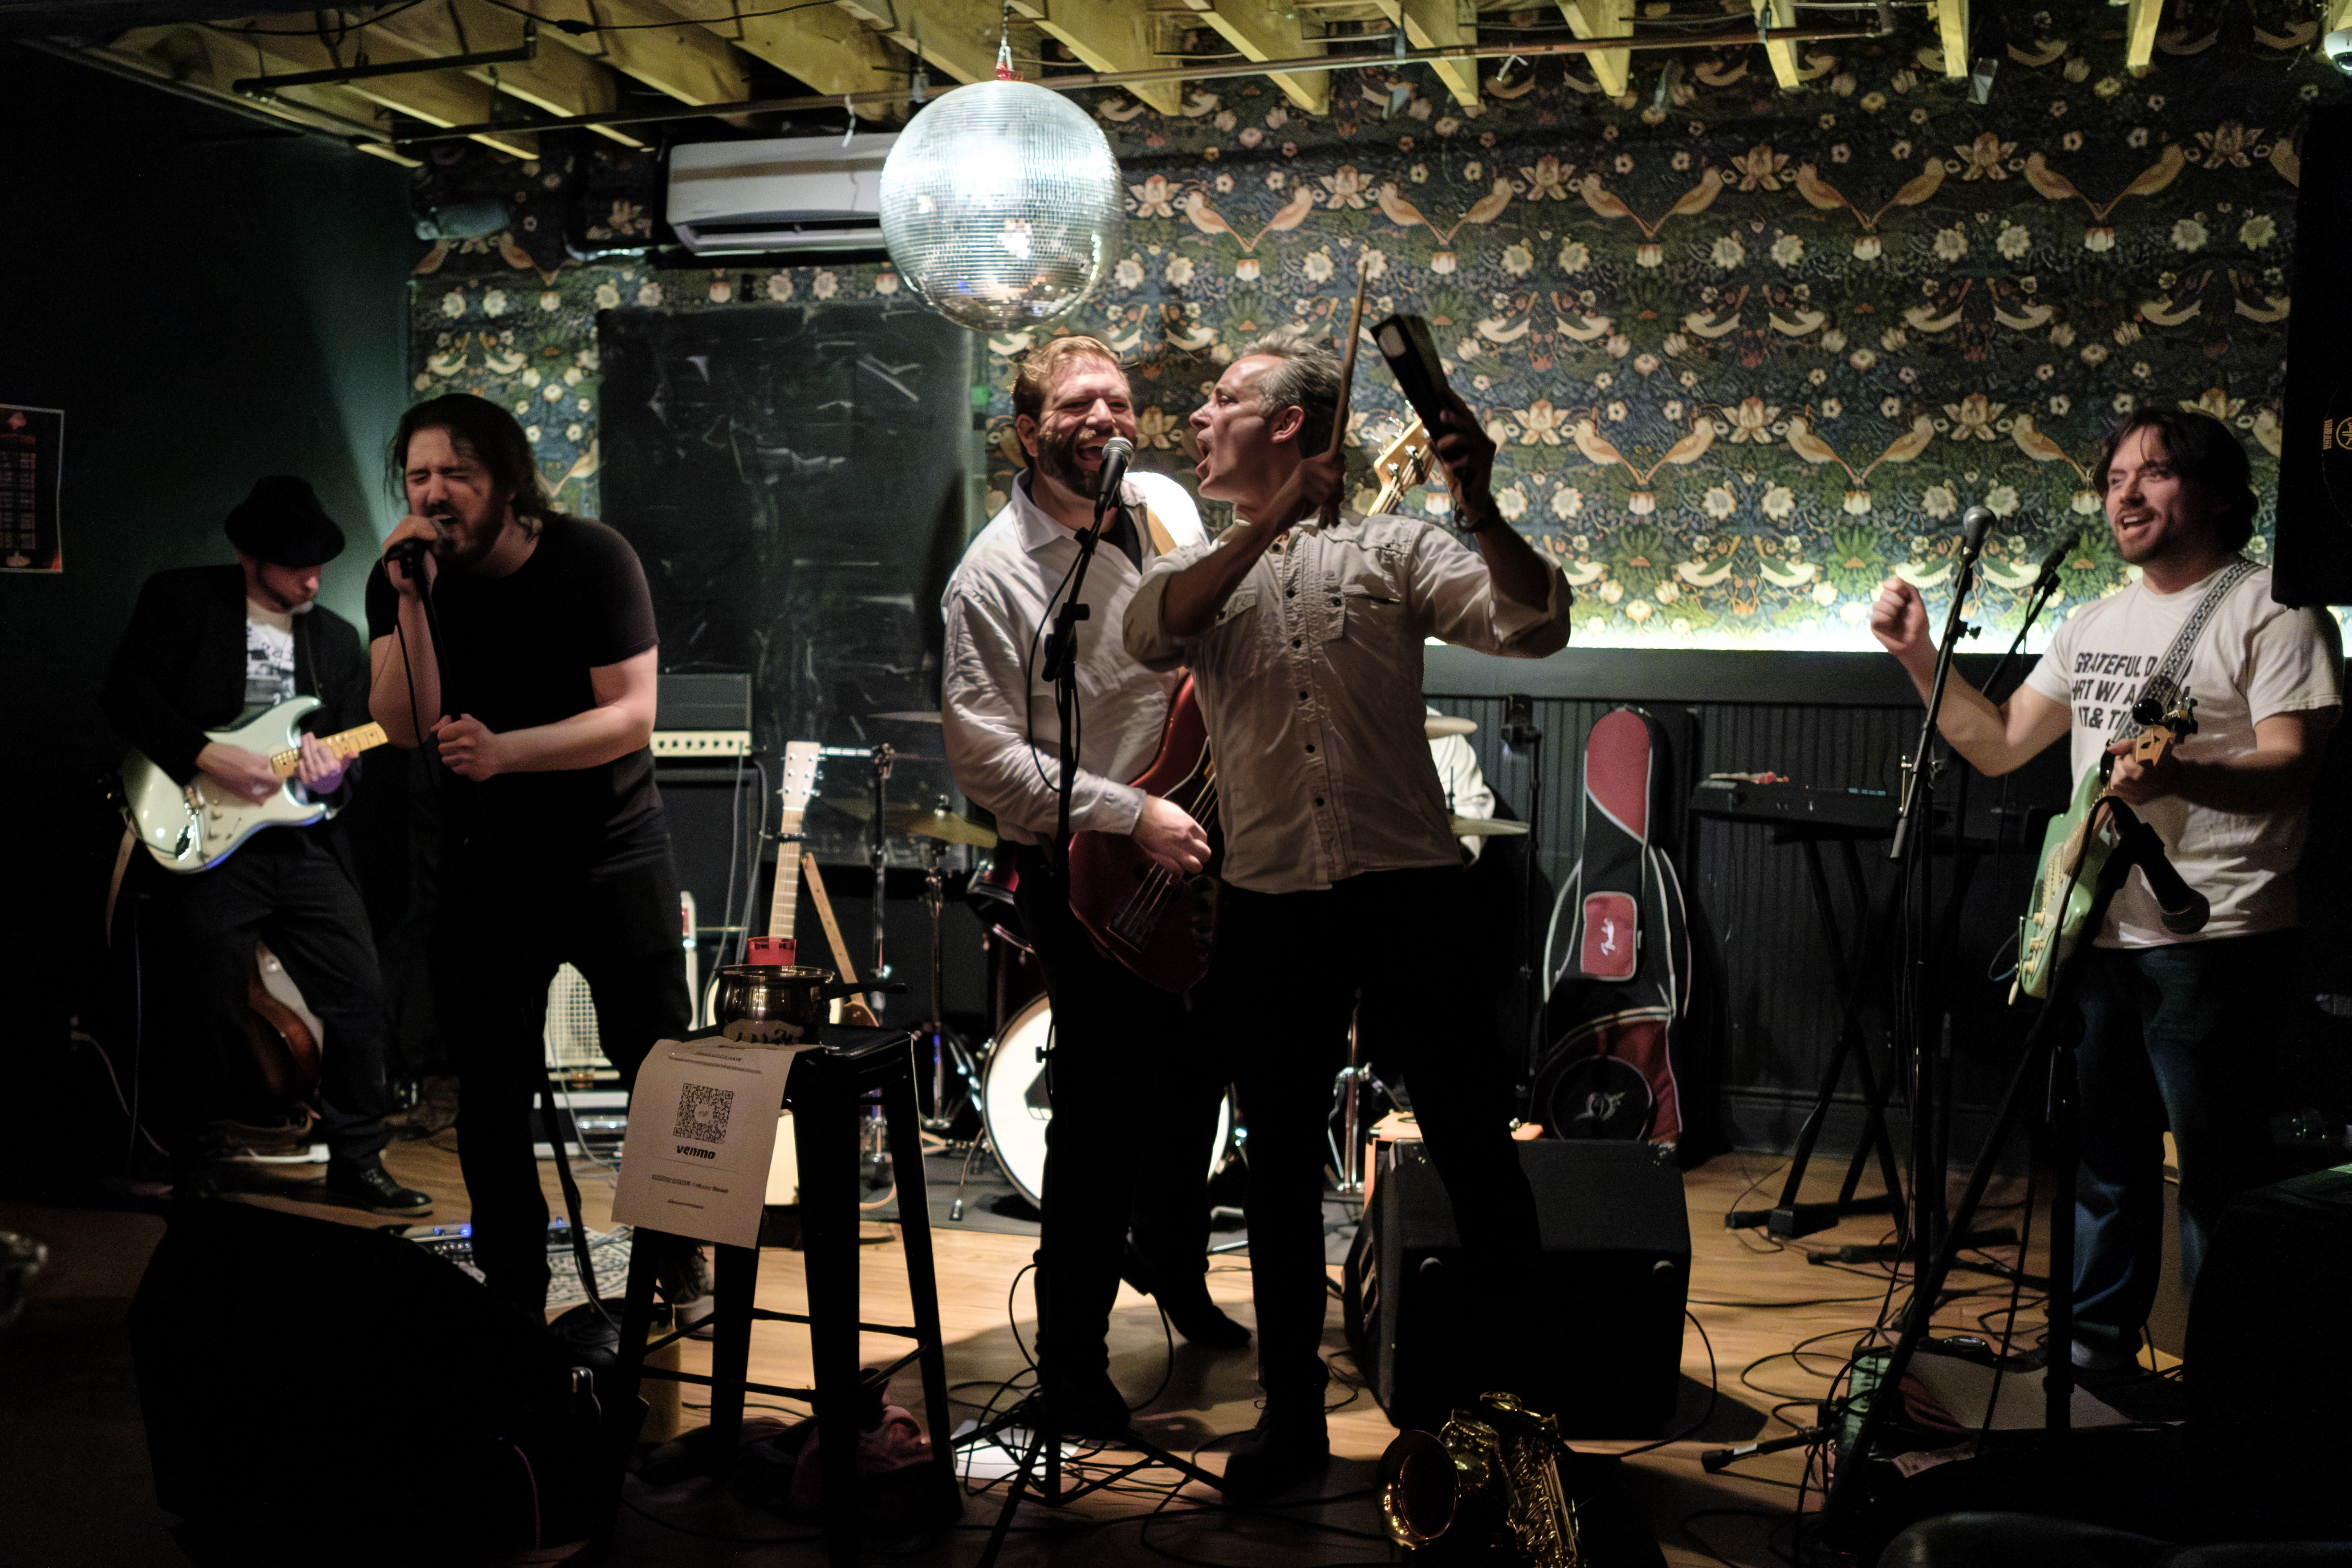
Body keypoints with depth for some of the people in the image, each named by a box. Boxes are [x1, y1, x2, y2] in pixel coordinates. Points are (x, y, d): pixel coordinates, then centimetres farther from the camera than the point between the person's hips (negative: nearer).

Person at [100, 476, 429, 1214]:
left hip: (307, 842, 5)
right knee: (210, 1016, 1)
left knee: (360, 999, 2)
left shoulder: (337, 636, 15)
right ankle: (193, 1178, 18)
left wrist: (335, 776, -8)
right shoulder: (179, 600, 1)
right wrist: (209, 759, -18)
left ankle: (358, 1160, 16)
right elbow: (125, 692, -9)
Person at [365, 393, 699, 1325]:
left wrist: (504, 750, -31)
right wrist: (411, 599, -26)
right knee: (491, 1090, 5)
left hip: (612, 853, -2)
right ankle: (512, 1293, 20)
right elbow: (406, 725, -15)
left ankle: (681, 1263, 25)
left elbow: (632, 716, -18)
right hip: (484, 865, 2)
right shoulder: (402, 582, -4)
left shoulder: (590, 560, -12)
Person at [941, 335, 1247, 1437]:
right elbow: (987, 758, -18)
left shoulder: (1169, 507, 4)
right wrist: (1133, 818, -22)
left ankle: (1173, 1264, 45)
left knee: (1194, 1074, 20)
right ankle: (1072, 1355, 13)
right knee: (1105, 1111, -4)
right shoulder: (994, 576, -15)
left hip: (1196, 850, 7)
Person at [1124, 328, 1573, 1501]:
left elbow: (1535, 627, -6)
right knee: (1283, 1162, 10)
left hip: (1407, 887, -2)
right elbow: (1151, 634, -10)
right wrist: (1272, 519, -18)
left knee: (1473, 1140, 1)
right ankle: (1292, 1410, 23)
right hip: (1272, 905, 3)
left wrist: (1478, 507, -20)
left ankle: (1523, 1388, 17)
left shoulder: (1390, 547, 7)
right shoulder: (1202, 570, 14)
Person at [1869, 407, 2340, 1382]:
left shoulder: (2271, 611, -6)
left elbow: (2290, 770, -18)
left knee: (2218, 1177, -2)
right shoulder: (2093, 626, 17)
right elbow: (1997, 746, 18)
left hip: (2212, 942, -7)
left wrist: (2178, 774, -36)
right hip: (2099, 933, 7)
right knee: (2106, 1158, 17)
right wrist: (1918, 654, 9)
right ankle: (2098, 1347, 30)